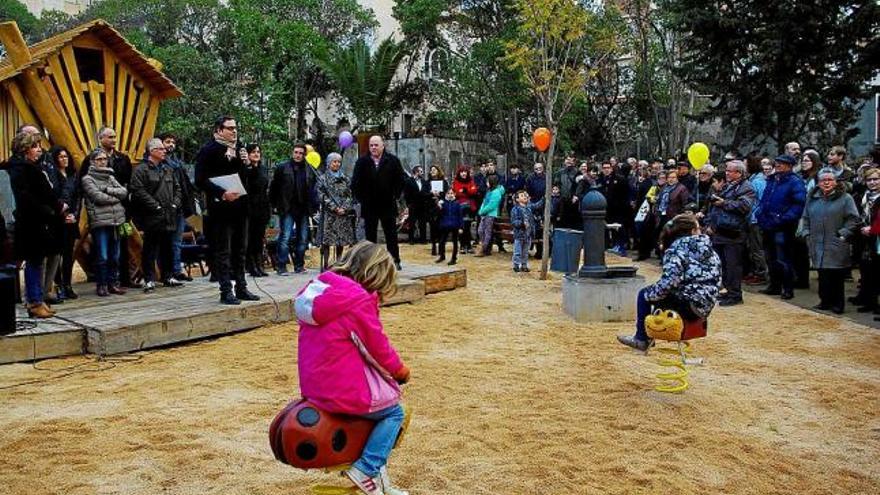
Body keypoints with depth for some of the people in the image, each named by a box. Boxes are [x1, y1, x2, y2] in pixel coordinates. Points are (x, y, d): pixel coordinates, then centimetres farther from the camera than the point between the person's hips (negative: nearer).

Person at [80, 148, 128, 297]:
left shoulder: (110, 177, 19)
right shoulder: (87, 179, 2)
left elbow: (124, 192, 5)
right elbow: (98, 197, -11)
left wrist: (107, 189, -7)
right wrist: (115, 197, 0)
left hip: (115, 221, 5)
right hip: (99, 222, -5)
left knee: (115, 256, 8)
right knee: (102, 257, -4)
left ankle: (113, 283, 18)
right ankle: (101, 285, 6)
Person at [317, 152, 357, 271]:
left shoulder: (345, 179, 14)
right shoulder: (322, 179, 5)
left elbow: (350, 196, 10)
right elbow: (322, 196, -3)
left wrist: (344, 208, -7)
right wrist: (335, 208, -11)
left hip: (344, 214, 3)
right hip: (328, 214, -3)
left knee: (341, 241, 3)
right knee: (326, 241, -7)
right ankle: (325, 265, -4)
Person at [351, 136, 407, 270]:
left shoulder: (393, 161, 0)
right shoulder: (362, 162, 2)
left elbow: (401, 180, 4)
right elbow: (355, 183, 4)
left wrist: (395, 195, 0)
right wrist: (360, 198, 0)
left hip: (388, 205, -1)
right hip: (369, 206, 1)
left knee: (391, 235, 6)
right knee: (370, 236, 6)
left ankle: (395, 261, 13)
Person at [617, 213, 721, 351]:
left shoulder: (676, 248, -9)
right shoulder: (708, 248, 10)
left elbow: (668, 281, -21)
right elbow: (717, 279, 16)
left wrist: (649, 295, -4)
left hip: (687, 306, -7)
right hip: (706, 308, 7)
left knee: (643, 295, 11)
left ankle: (641, 339, 17)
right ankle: (649, 335, 37)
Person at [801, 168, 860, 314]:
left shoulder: (845, 198, -2)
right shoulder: (812, 198, 12)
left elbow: (854, 219, -4)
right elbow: (806, 218, 20)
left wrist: (843, 234, -11)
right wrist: (807, 234, 10)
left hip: (836, 246, -4)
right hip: (818, 245, 4)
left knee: (836, 276, 0)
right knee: (823, 275, 7)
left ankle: (837, 304, 11)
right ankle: (825, 301, 18)